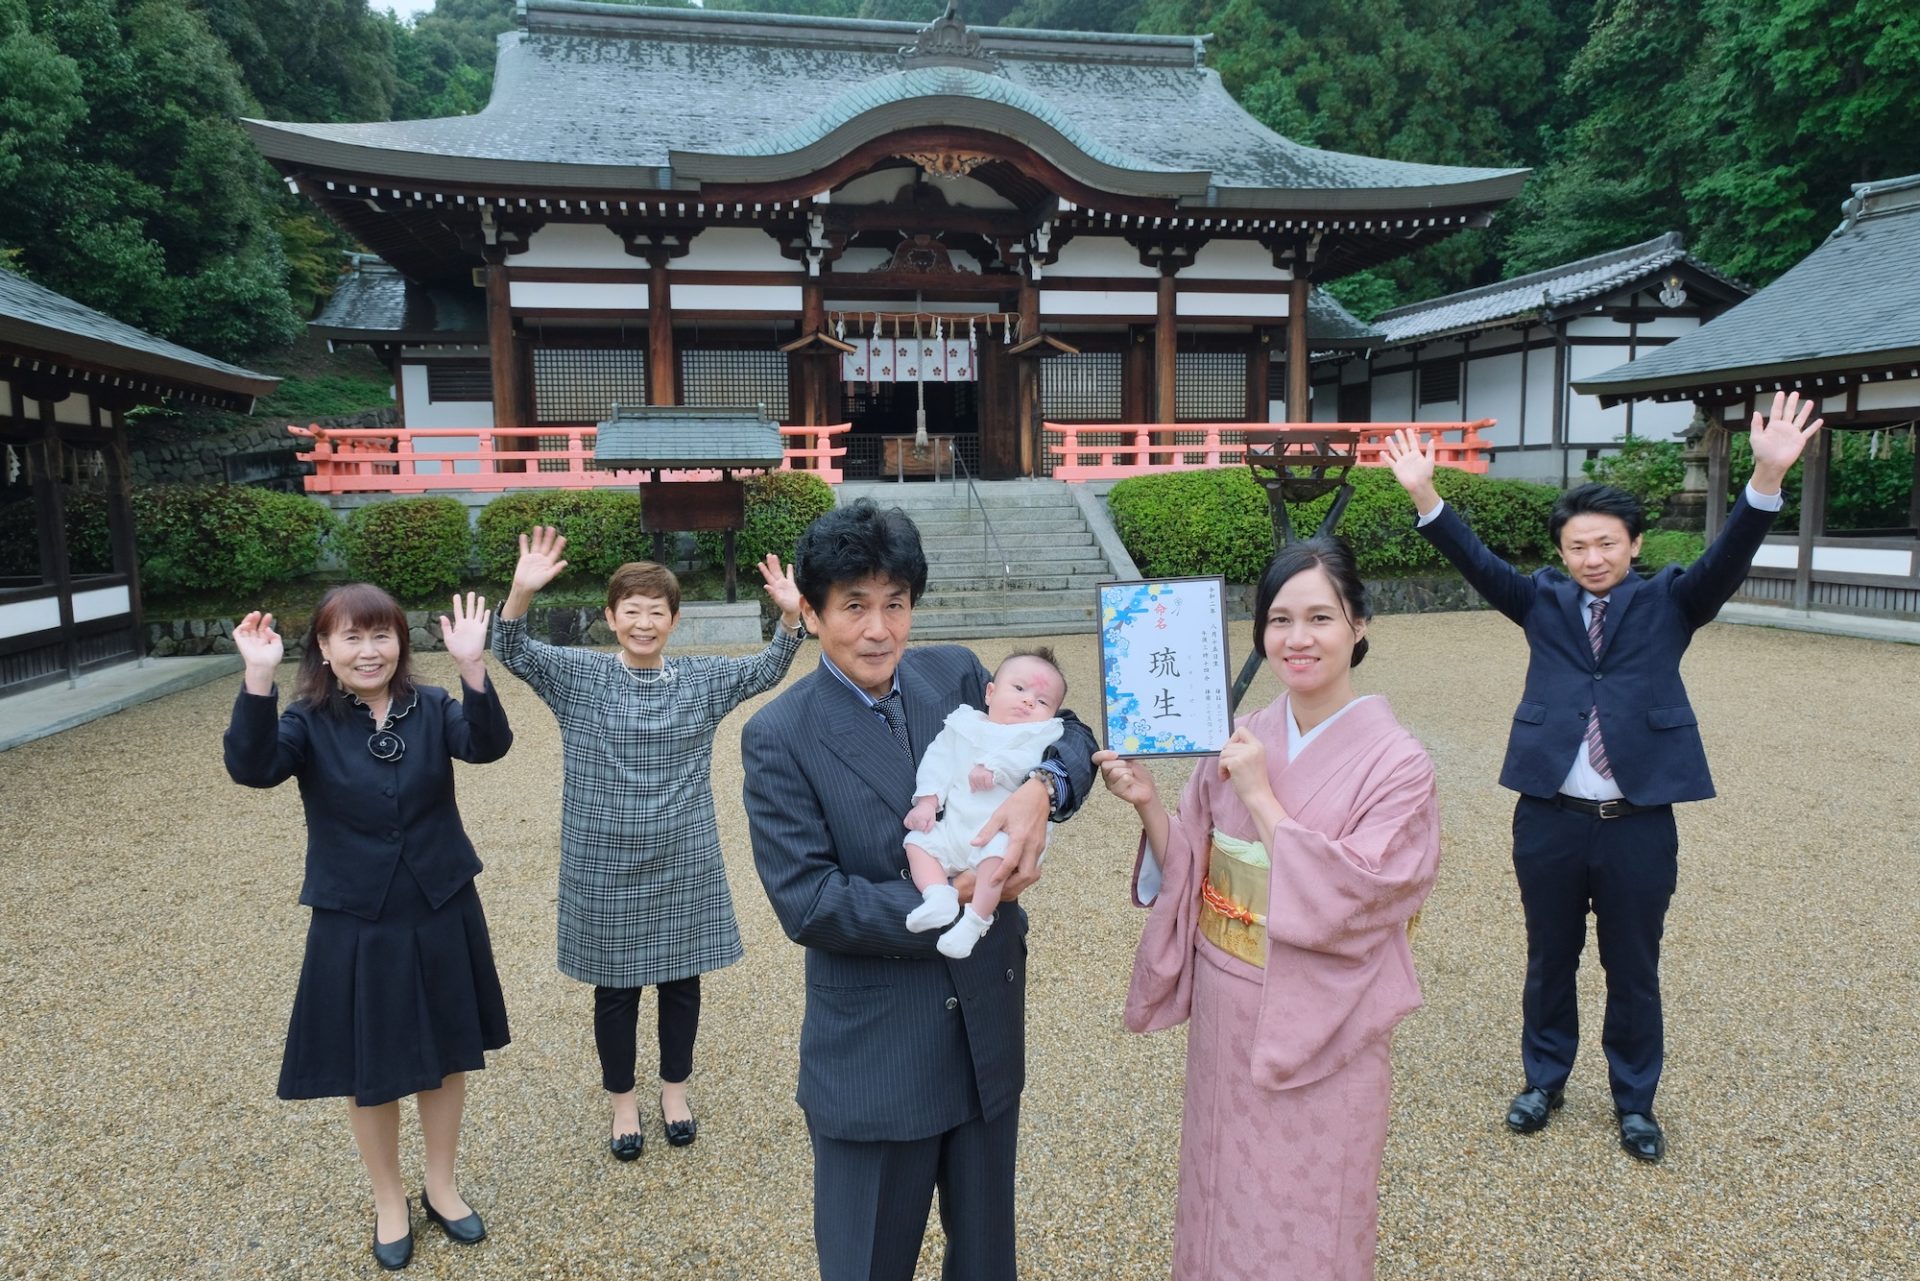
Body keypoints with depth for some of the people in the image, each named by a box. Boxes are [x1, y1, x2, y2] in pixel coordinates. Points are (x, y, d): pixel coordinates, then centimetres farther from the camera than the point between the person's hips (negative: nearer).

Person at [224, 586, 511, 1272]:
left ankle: (442, 1188, 38)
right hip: (354, 925, -1)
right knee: (369, 1071, 13)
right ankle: (388, 1202, 37)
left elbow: (488, 745, -24)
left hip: (442, 914, 1)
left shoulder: (432, 708, -6)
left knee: (447, 1055, 15)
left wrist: (472, 665, -39)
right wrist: (258, 680, -38)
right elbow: (252, 767, -26)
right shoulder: (310, 722, -8)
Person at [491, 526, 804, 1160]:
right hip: (605, 867, -1)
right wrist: (522, 592, -33)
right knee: (615, 988, 12)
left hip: (683, 864, 2)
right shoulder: (579, 676, -5)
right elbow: (514, 652, -13)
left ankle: (675, 1090, 36)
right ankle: (623, 1101, 33)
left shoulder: (702, 680, 0)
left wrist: (790, 617, -20)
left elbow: (766, 671, -1)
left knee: (680, 981, 14)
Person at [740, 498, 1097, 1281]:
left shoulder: (953, 675, -3)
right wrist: (951, 902, -24)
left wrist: (1041, 788, -20)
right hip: (871, 1054, -4)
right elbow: (805, 903, -19)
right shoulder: (779, 737, -15)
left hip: (989, 1026, 4)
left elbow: (1066, 731, 3)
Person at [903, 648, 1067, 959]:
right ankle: (938, 896, -21)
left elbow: (1031, 759, -13)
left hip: (1003, 830, -5)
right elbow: (938, 759, 9)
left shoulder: (1042, 734, 7)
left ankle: (976, 919, -24)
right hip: (953, 826, 5)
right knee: (917, 841, -12)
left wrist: (994, 767, -21)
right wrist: (927, 801, -3)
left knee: (998, 852, -34)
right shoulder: (963, 724, 16)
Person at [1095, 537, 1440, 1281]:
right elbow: (1193, 873, 2)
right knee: (1222, 1205, 22)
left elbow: (1349, 902, -23)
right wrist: (1148, 804, -15)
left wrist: (1262, 798, -23)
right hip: (1223, 1020, 5)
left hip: (1315, 1034, -4)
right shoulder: (1239, 739, -2)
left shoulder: (1396, 763, -15)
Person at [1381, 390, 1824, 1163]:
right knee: (1549, 961, 16)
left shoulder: (1668, 602, 2)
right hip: (1549, 820, 1)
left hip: (1638, 824, -1)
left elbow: (1728, 559, -13)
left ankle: (1634, 1102, 33)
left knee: (1633, 972, 14)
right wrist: (1423, 495, -20)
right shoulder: (1543, 601, 5)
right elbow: (1476, 563, -6)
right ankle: (1544, 1080, 36)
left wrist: (1768, 476, -30)